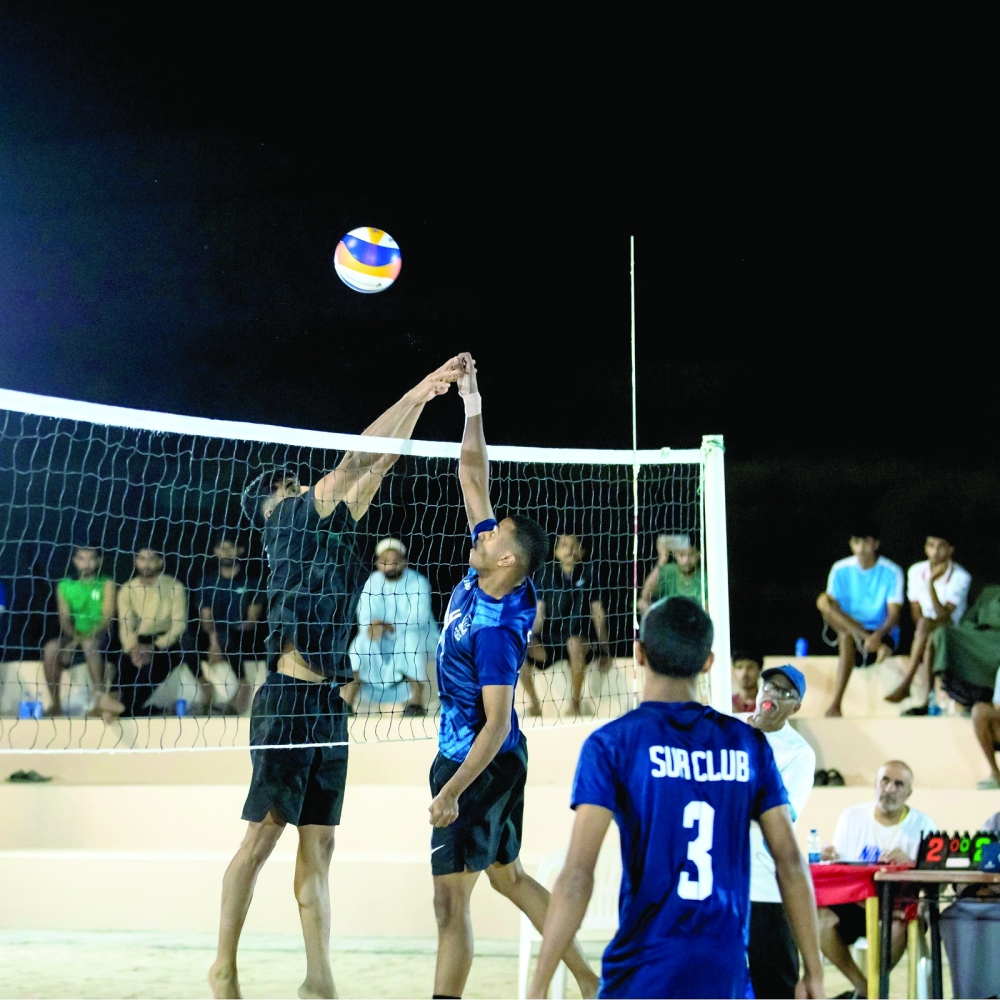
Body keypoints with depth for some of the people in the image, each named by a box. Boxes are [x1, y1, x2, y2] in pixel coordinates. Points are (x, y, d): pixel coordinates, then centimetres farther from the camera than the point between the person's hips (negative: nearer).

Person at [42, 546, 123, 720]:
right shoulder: (65, 586, 12)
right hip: (73, 637, 2)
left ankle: (99, 697, -48)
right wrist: (75, 637, -18)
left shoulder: (106, 584, 5)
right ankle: (56, 704, -23)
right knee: (50, 648, -29)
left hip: (99, 636, -2)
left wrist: (90, 635, -23)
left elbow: (107, 616, -6)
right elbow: (64, 618, 2)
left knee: (90, 644, -38)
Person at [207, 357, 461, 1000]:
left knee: (319, 844, 6)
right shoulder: (289, 522, 1)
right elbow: (350, 466, -4)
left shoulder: (330, 526, 20)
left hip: (330, 704, 7)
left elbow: (374, 470, 19)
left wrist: (423, 400, 14)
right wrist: (413, 396, -1)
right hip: (289, 699, -7)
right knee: (264, 834, -2)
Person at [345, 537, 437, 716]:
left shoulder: (418, 582, -13)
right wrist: (371, 627, -33)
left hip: (419, 636, -3)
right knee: (363, 640, -23)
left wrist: (390, 627, -40)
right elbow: (364, 616, -9)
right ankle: (348, 699, -24)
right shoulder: (373, 582, -1)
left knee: (411, 638, -34)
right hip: (385, 643, 4)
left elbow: (419, 619, -25)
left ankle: (417, 701, -35)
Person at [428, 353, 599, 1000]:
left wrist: (451, 791, -24)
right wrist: (473, 408, -1)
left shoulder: (495, 628, -25)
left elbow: (497, 725, -25)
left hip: (482, 761, -10)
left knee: (451, 897, -4)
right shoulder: (487, 574, -2)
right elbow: (474, 478, 4)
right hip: (471, 751, 10)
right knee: (508, 875, 17)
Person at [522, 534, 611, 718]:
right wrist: (532, 639, -11)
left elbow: (598, 613, -1)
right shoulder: (547, 572, 2)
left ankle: (576, 701, -17)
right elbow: (540, 612, 3)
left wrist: (604, 650, -5)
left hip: (578, 637, -2)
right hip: (550, 636, 2)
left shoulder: (587, 573, -1)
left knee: (574, 643, -39)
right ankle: (534, 703, -4)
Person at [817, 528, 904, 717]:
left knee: (847, 638, -38)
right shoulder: (840, 569, -1)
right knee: (823, 600, -28)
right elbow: (832, 606, -7)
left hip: (882, 632, -3)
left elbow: (894, 614, -13)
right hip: (848, 628, 3)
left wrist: (878, 635, -35)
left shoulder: (891, 572, -7)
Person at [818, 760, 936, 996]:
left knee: (900, 922, -37)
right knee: (820, 919, -29)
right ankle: (863, 987, -6)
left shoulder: (922, 824, 1)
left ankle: (873, 989, -8)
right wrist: (830, 859, -17)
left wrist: (909, 862, -30)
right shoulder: (852, 816, 7)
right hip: (853, 904, 2)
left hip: (898, 907, -2)